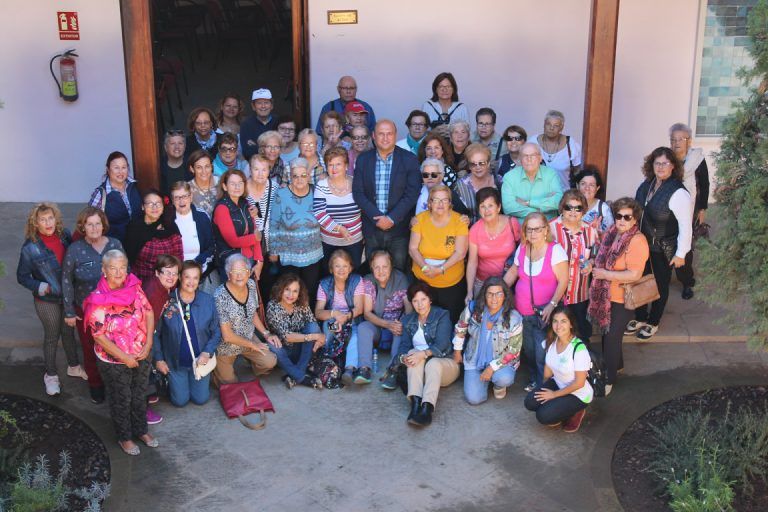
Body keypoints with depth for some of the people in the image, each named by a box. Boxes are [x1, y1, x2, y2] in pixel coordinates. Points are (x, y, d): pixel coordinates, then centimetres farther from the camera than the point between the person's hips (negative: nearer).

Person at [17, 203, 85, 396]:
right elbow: (22, 276, -9)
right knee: (52, 336, 12)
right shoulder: (30, 247, -18)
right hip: (47, 301, -3)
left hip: (68, 295, 3)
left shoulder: (65, 236, -9)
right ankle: (51, 376, 32)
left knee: (68, 332, 21)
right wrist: (40, 287, -21)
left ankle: (73, 366, 42)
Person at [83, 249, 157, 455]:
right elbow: (99, 337, -20)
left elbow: (149, 313, -2)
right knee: (121, 400, 16)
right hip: (114, 362, -4)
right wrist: (125, 358, -17)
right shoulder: (97, 300, -24)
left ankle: (141, 430, 45)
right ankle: (125, 437, 38)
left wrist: (147, 345, -10)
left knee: (140, 395, 23)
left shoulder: (134, 287, -10)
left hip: (141, 356, 5)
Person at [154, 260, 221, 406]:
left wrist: (207, 353, -16)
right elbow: (155, 333, -7)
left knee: (201, 399, 11)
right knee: (180, 401, 7)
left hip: (200, 360, 2)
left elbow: (216, 331, -4)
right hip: (174, 361, -1)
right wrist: (158, 359, -6)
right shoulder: (167, 301, -16)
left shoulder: (207, 301, -10)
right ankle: (171, 382, 37)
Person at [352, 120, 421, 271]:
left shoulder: (409, 159, -2)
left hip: (399, 228, -1)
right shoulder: (363, 159, 3)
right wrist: (377, 218, -12)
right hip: (371, 228, 2)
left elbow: (412, 193, -6)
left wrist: (392, 218, -14)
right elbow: (358, 192, -1)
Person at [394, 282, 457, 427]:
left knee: (433, 363, -35)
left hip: (444, 363, -3)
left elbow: (441, 345, -15)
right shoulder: (408, 320, 13)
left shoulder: (442, 315, -1)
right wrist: (403, 357, -22)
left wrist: (424, 354, -33)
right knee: (413, 355, -28)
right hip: (419, 371, 3)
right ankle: (415, 403, -44)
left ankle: (427, 408, -53)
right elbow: (404, 345, 2)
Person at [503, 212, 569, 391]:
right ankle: (535, 380, 34)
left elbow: (563, 280, -13)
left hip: (544, 312, -6)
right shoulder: (522, 248, 5)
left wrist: (552, 305, -20)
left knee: (542, 354, -8)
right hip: (523, 311, 6)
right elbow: (512, 272, 16)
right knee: (529, 350, 16)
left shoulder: (555, 250, -12)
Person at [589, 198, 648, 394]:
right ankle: (616, 364, 45)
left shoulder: (637, 241, -23)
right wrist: (594, 264, 1)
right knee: (607, 333, 21)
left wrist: (604, 274, -24)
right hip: (606, 295, 7)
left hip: (622, 299, -7)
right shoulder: (612, 233, 0)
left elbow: (634, 274, -28)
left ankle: (609, 380, 22)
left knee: (612, 337, 4)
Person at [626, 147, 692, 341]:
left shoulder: (678, 193, -23)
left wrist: (680, 254, -17)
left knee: (660, 284, 13)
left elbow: (686, 225, -20)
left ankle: (653, 323, 32)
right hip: (642, 243, 6)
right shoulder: (646, 184, -4)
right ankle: (640, 318, 37)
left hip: (664, 249, -6)